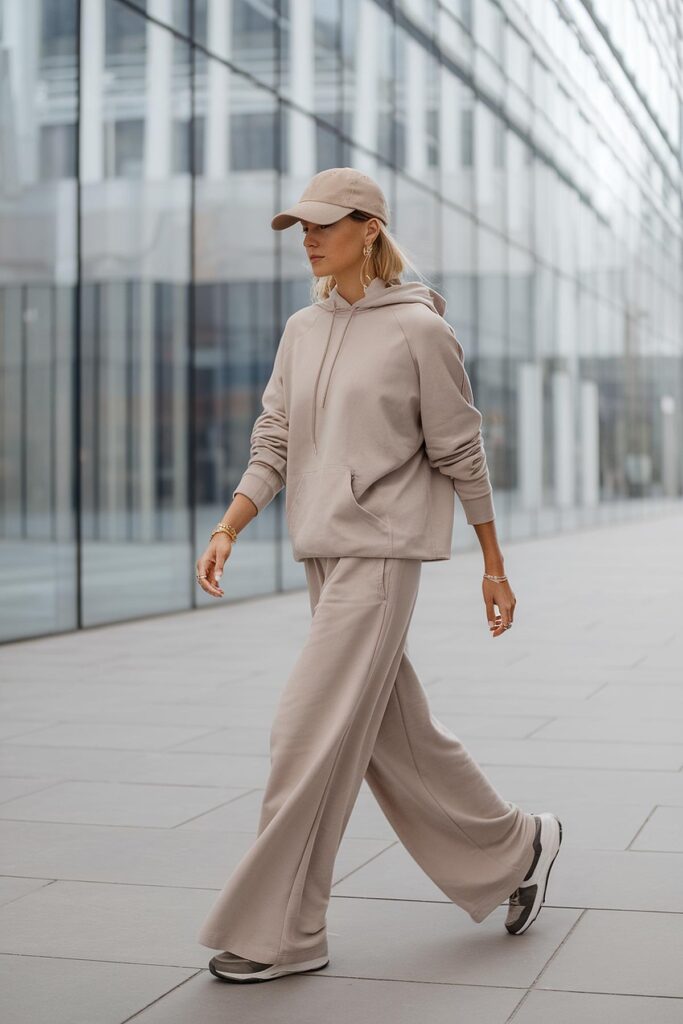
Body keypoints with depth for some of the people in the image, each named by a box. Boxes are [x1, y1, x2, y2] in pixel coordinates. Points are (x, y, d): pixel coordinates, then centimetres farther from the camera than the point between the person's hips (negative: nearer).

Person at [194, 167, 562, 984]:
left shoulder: (419, 328, -7)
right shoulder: (301, 332, 11)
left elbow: (460, 454, -3)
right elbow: (272, 447, 9)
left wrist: (494, 567, 1)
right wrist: (225, 532, -5)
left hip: (382, 551, -7)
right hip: (322, 554, 7)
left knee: (312, 734, -9)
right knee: (394, 734, 14)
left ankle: (280, 932, 2)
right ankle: (515, 849, 33)